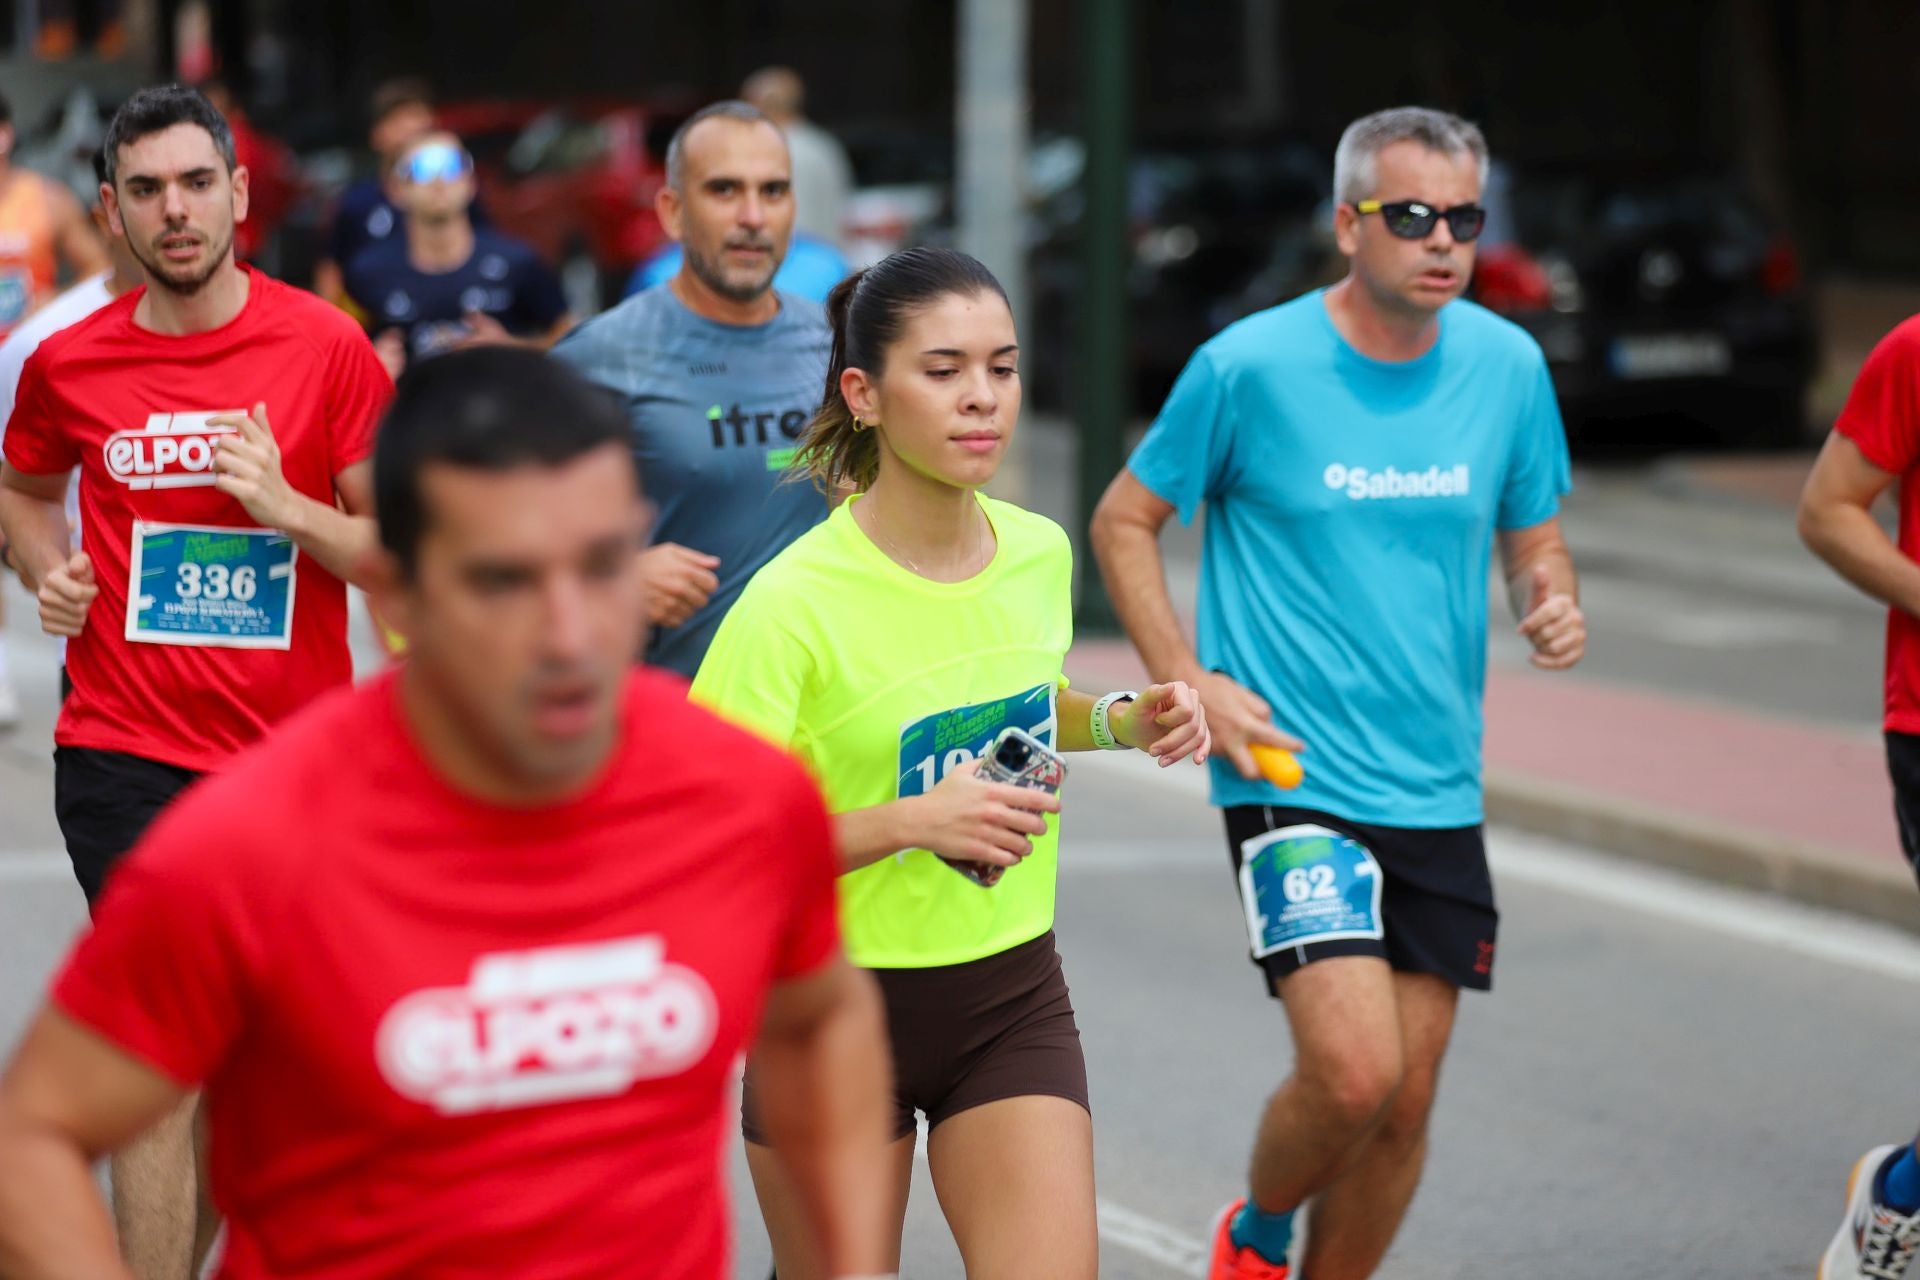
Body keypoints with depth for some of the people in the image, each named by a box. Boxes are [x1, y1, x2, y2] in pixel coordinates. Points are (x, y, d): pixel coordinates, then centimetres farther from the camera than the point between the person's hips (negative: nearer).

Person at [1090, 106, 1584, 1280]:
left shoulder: (1508, 366, 3)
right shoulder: (1250, 366, -8)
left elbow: (1535, 536, 16)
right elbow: (1124, 522, 3)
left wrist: (1555, 601, -7)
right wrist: (1189, 685, -8)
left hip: (1440, 789, 5)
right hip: (1292, 777, -4)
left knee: (1406, 1102, 7)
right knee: (1352, 1071, -17)